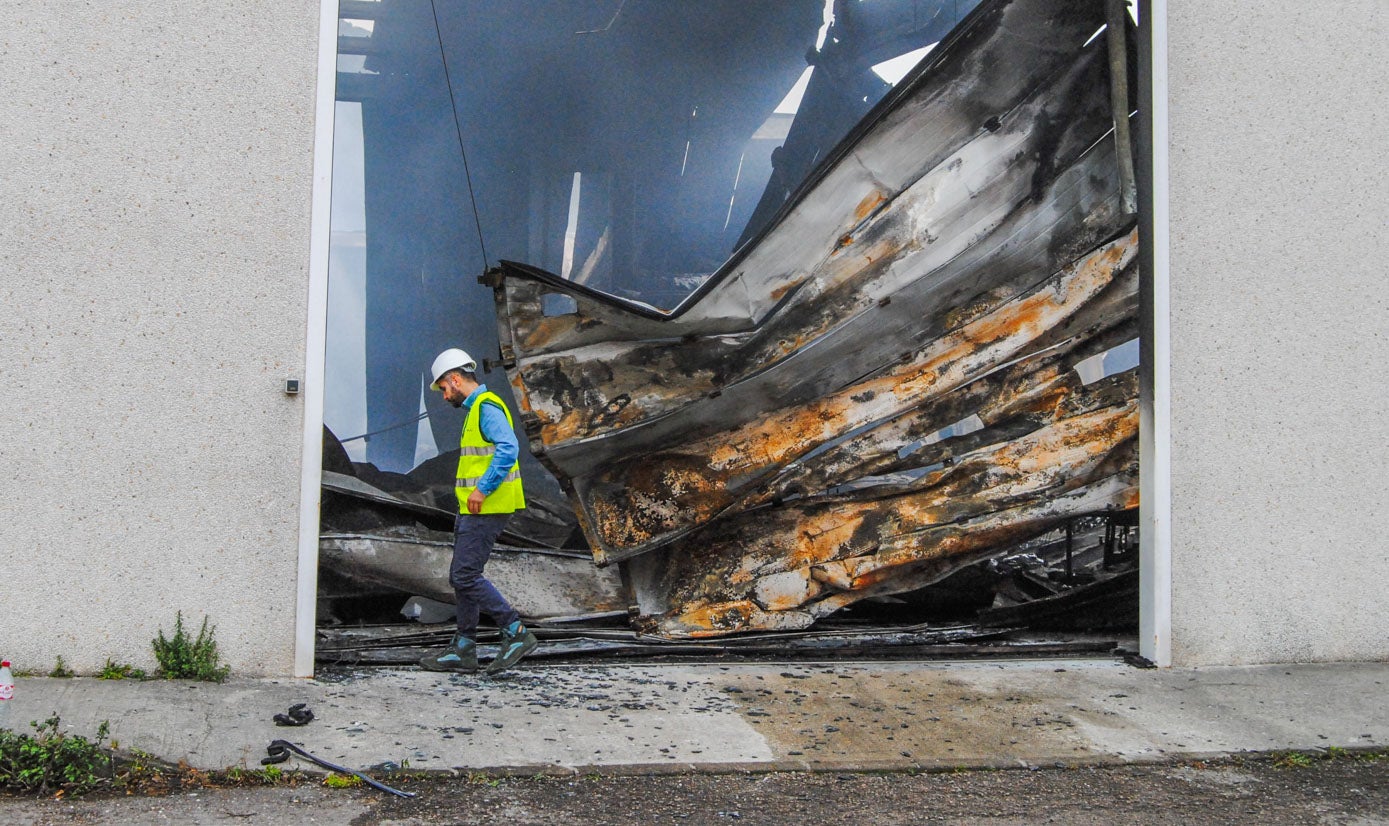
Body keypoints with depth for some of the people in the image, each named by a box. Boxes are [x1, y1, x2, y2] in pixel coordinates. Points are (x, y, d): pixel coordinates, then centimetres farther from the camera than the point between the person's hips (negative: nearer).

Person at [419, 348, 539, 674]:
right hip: (473, 510, 11)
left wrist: (482, 490, -25)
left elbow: (508, 448, -25)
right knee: (462, 576, 13)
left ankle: (516, 633, -6)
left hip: (486, 509, -11)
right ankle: (463, 650, 19)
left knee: (465, 575, -11)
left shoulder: (487, 406, -11)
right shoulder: (477, 409, 21)